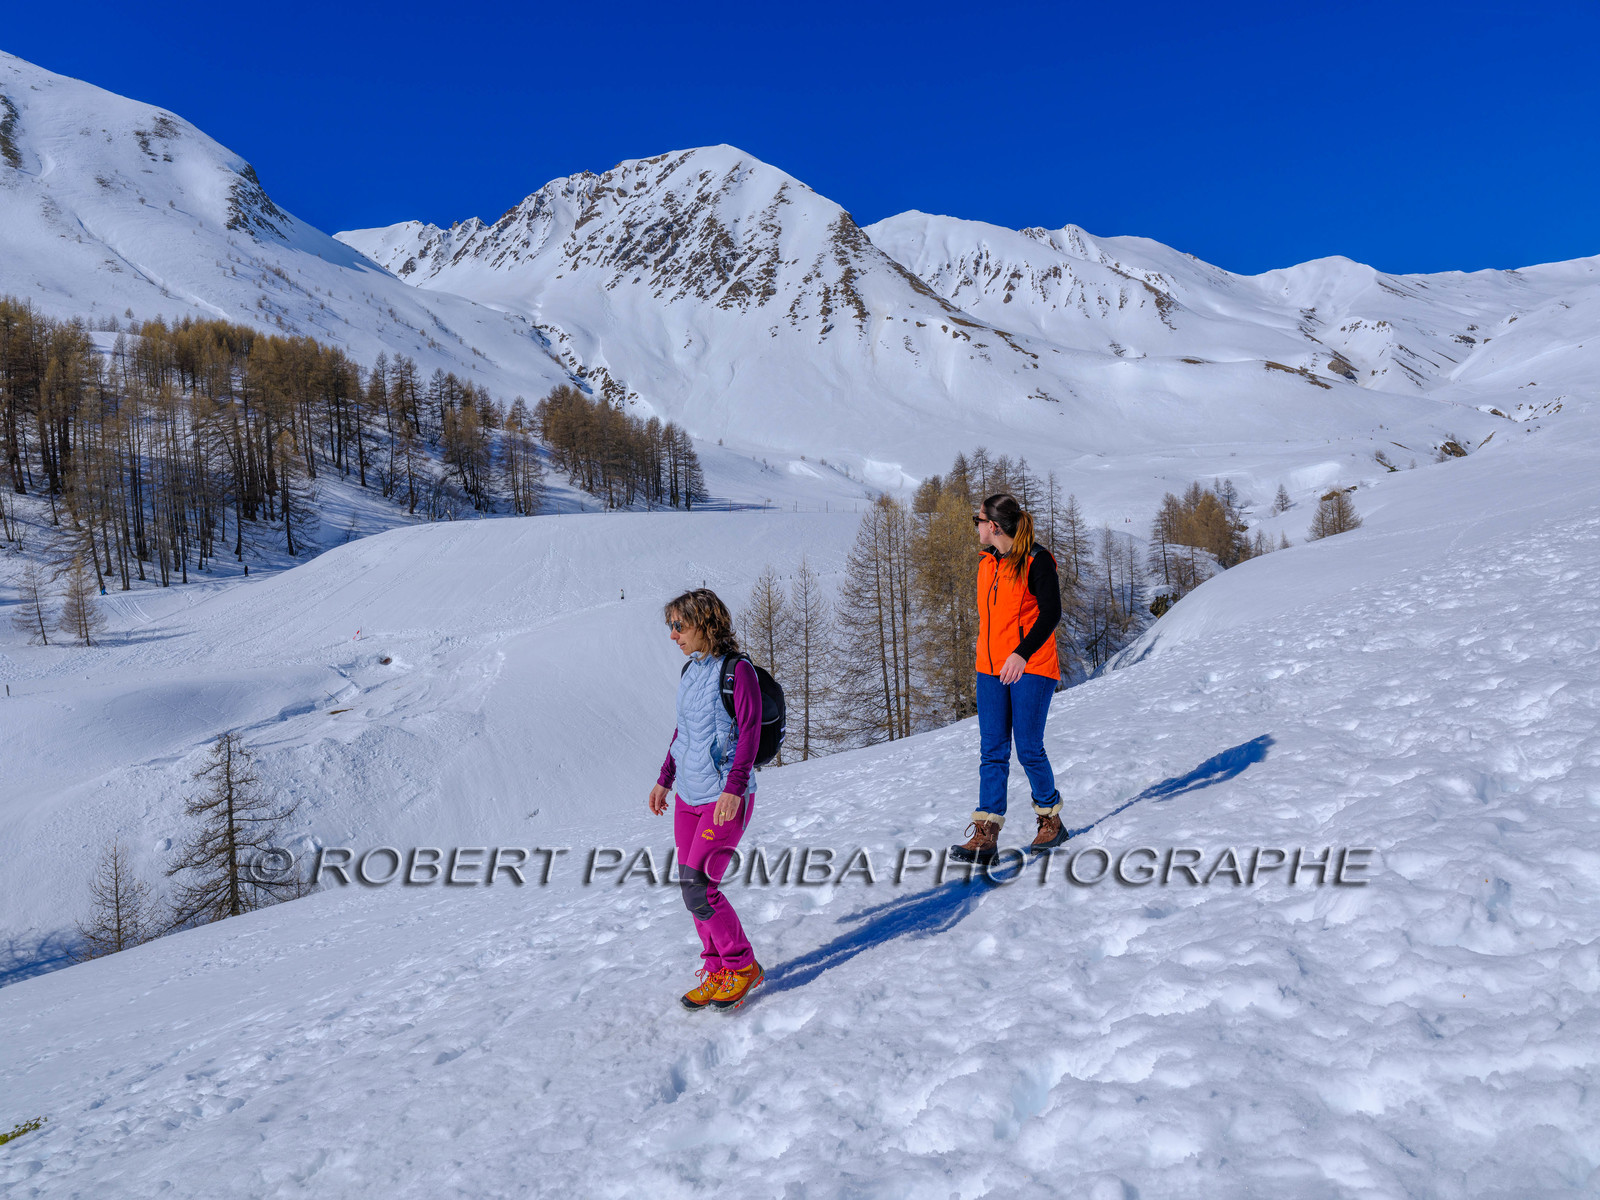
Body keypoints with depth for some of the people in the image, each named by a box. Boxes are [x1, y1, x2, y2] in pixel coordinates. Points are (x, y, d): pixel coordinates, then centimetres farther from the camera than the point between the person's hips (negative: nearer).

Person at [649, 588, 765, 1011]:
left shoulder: (737, 670, -11)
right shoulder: (690, 672, 12)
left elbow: (749, 733, -16)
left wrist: (733, 788, -24)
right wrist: (665, 779, 21)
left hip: (726, 799, -8)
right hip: (688, 796, 8)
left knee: (697, 888, -12)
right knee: (692, 887, 7)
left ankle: (742, 965, 5)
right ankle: (717, 971, 20)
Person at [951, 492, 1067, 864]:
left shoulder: (1036, 560, -9)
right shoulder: (987, 564, 14)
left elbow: (1051, 613, -17)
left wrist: (1022, 654, -28)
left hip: (1030, 668, -7)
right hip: (990, 670, 7)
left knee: (1029, 750, -2)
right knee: (992, 752, 2)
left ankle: (1051, 820, 19)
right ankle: (986, 835, 1)